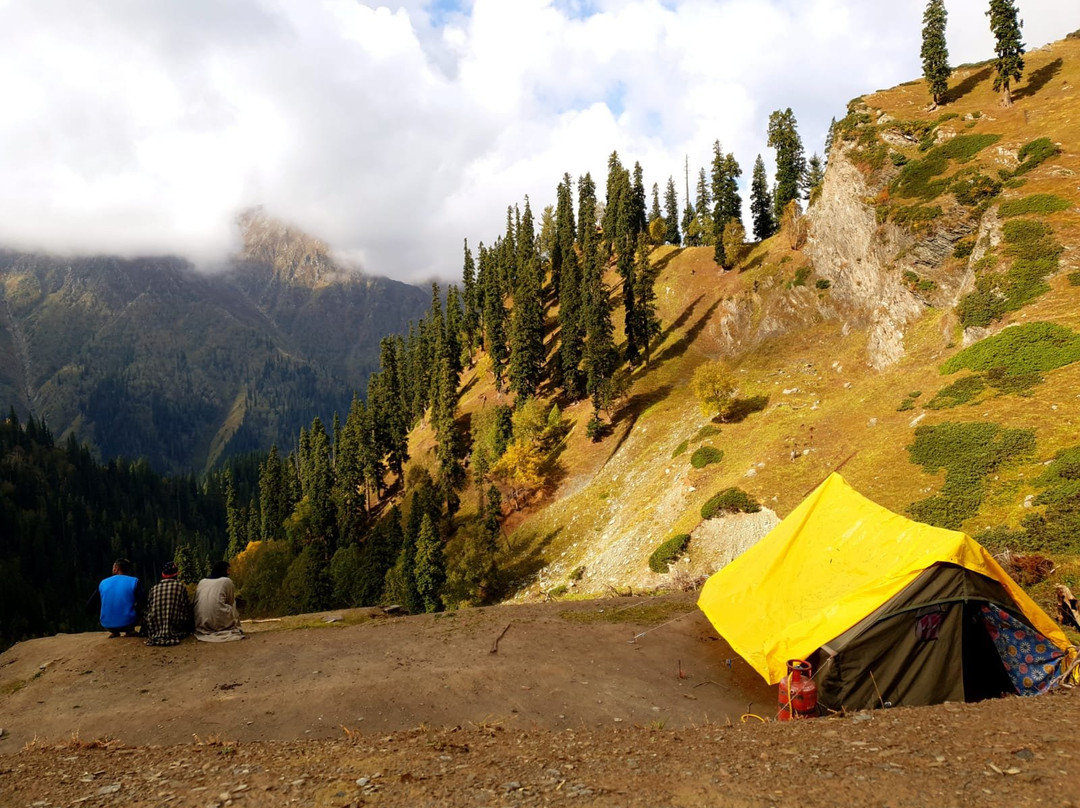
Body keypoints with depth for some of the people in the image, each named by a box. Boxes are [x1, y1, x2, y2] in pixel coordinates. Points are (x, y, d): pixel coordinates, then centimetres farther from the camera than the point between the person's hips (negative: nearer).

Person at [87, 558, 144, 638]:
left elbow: (89, 607, 9)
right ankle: (130, 630, 9)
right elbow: (142, 604, -10)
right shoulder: (134, 581, -3)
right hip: (128, 623, -2)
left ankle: (114, 632, 16)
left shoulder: (103, 583, 4)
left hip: (107, 626, 2)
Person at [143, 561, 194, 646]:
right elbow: (188, 609, 0)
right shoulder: (181, 586, -2)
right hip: (175, 632, -2)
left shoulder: (154, 588, 5)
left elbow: (148, 610, 9)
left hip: (154, 632, 2)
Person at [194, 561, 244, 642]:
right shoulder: (227, 581, 4)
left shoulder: (202, 582, 15)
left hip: (200, 623, 5)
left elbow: (195, 601, 19)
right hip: (219, 622, -5)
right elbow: (231, 602, 10)